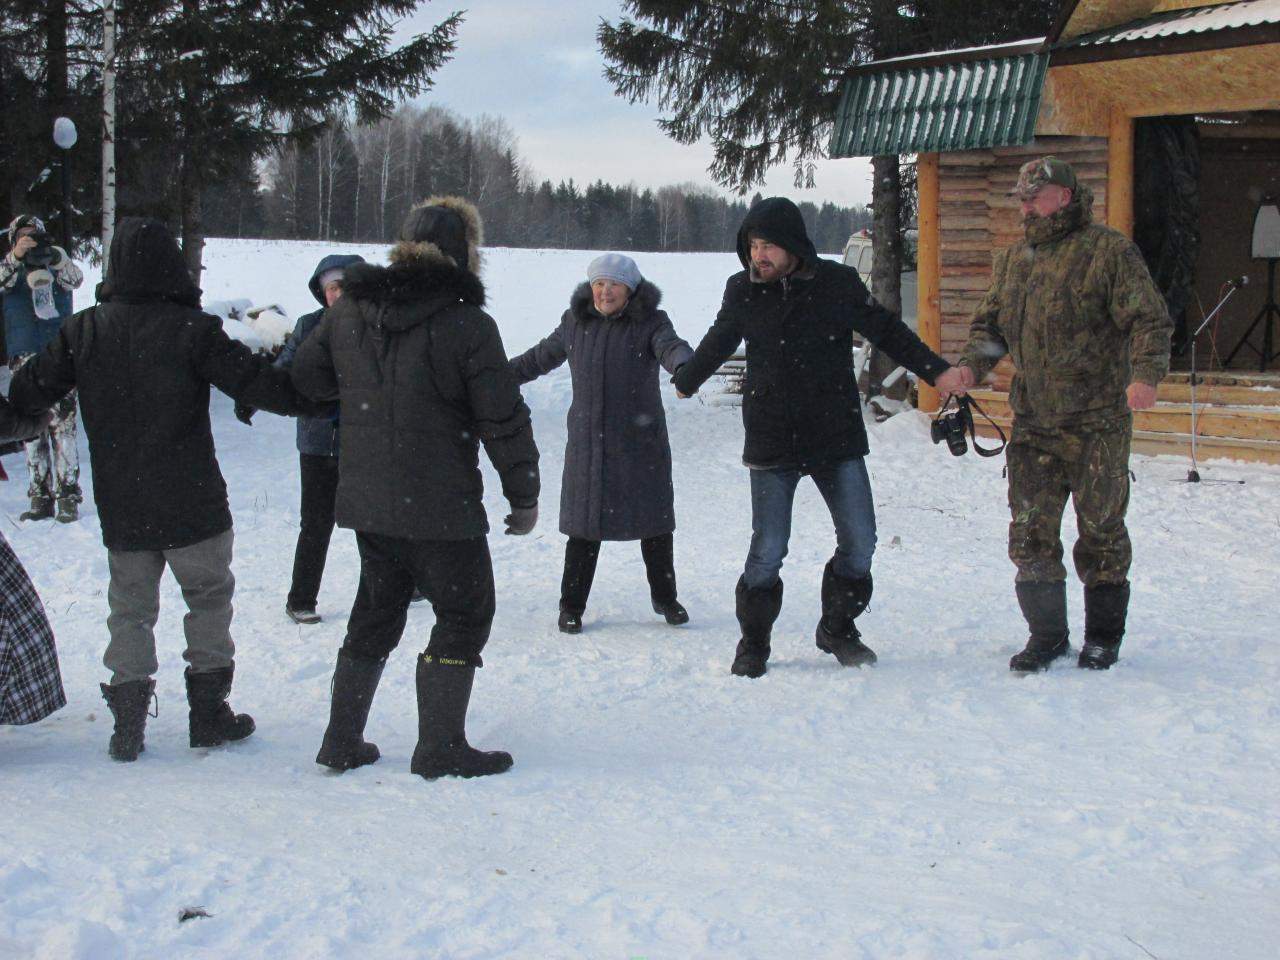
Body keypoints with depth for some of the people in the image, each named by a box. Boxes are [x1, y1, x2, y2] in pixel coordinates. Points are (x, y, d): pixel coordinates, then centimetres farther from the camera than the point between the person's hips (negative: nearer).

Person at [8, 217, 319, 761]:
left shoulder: (82, 331, -2)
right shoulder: (191, 329, -13)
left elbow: (28, 395, 2)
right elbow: (254, 383, -12)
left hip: (119, 508, 3)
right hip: (192, 508, -3)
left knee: (130, 607, 14)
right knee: (209, 598, 13)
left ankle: (128, 716, 9)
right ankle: (208, 711, 16)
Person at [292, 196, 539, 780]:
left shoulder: (348, 311, 3)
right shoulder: (467, 324, -14)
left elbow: (307, 376, 14)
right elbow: (504, 420, -12)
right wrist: (524, 496, -1)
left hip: (365, 500, 6)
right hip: (442, 507, -6)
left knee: (376, 611, 20)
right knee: (463, 613, 8)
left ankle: (342, 740, 22)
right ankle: (440, 748, 7)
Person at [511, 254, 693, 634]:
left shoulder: (650, 323, -6)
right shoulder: (576, 323, 4)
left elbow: (671, 346, -26)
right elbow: (541, 357, 18)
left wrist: (683, 366, -50)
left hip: (641, 444, -1)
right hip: (588, 444, 2)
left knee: (655, 522, 7)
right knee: (584, 525, 3)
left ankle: (664, 597, 26)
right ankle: (572, 606, 14)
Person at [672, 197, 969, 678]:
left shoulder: (838, 283, -4)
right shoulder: (742, 292, -1)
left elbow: (886, 331, 8)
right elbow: (717, 345, 18)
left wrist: (936, 370, 3)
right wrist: (686, 381, 32)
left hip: (837, 438, 1)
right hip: (772, 442, -1)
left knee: (859, 543, 4)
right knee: (768, 550, -5)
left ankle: (837, 628, 26)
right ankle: (753, 641, 15)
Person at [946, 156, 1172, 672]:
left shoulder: (1109, 252, -5)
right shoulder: (1012, 260, 13)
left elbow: (1150, 320, -9)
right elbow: (990, 323, 19)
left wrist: (1145, 374, -26)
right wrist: (972, 364, -2)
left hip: (1097, 422, -5)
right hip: (1033, 423, 5)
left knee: (1101, 530, 5)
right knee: (1031, 532, 2)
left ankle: (1103, 635, 21)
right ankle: (1047, 634, 16)